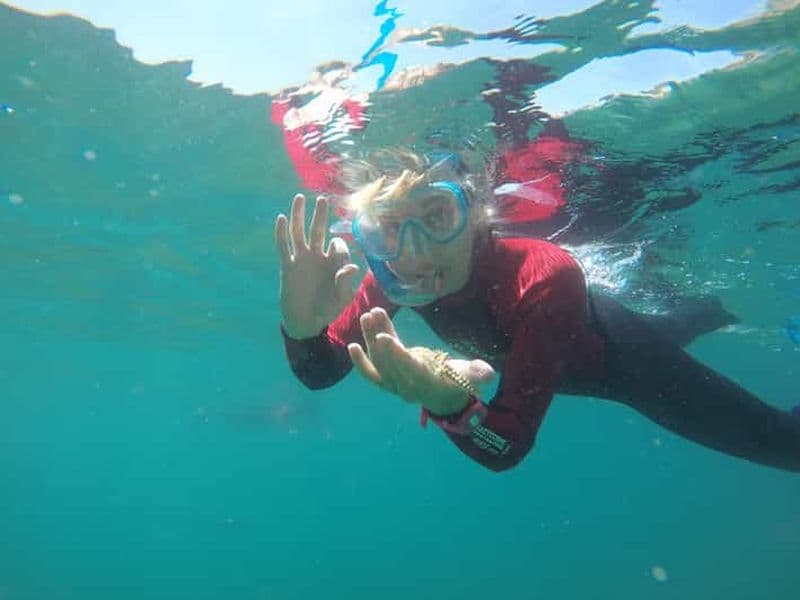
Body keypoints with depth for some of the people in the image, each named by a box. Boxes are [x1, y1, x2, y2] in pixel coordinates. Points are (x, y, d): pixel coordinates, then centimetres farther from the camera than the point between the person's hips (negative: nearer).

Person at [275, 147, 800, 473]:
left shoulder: (545, 277, -45)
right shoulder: (392, 280, -30)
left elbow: (508, 447, -45)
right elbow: (319, 373, -28)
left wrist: (448, 403, -66)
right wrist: (301, 324, -50)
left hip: (624, 355, -5)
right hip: (555, 362, 5)